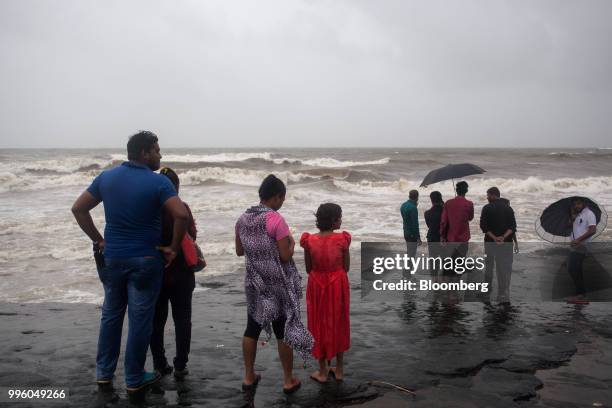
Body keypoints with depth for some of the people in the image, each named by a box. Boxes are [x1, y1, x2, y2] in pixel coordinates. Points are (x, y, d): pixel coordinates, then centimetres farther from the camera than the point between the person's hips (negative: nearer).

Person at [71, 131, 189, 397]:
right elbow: (181, 215, -25)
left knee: (111, 315, 19)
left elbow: (78, 209, 7)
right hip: (145, 261, -5)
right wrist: (173, 248, -12)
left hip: (112, 258, 5)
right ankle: (134, 380, 17)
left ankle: (104, 374, 28)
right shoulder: (158, 182, -13)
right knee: (140, 320, 6)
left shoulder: (106, 177, 3)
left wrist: (98, 240, 10)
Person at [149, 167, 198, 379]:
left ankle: (160, 365, 19)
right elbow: (192, 236, -9)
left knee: (157, 320, 13)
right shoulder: (181, 208, -12)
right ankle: (180, 366, 10)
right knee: (182, 319, 10)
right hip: (181, 274, -2)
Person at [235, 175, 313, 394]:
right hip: (277, 284, -5)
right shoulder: (276, 220, -19)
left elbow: (239, 251, 11)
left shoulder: (243, 219, 1)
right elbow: (286, 256, -18)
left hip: (254, 282, 6)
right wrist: (291, 243, 1)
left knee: (252, 327, 15)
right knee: (283, 329, 7)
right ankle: (289, 380, 17)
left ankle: (249, 377, 24)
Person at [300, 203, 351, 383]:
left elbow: (308, 269, -3)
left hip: (317, 285, 0)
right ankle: (339, 369, 26)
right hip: (338, 285, 0)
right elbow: (346, 267, -6)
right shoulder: (342, 239, -15)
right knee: (338, 324, 17)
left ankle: (322, 371, 20)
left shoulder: (309, 240, -12)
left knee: (320, 325, 13)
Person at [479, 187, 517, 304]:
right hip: (507, 243, 2)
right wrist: (504, 236, -12)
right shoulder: (508, 208, 7)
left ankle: (486, 297, 17)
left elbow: (483, 226, -10)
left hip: (490, 242, -2)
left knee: (488, 270, 10)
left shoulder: (487, 208, -2)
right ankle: (504, 298, -2)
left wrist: (493, 237, -13)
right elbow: (512, 226, -2)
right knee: (505, 271, 4)